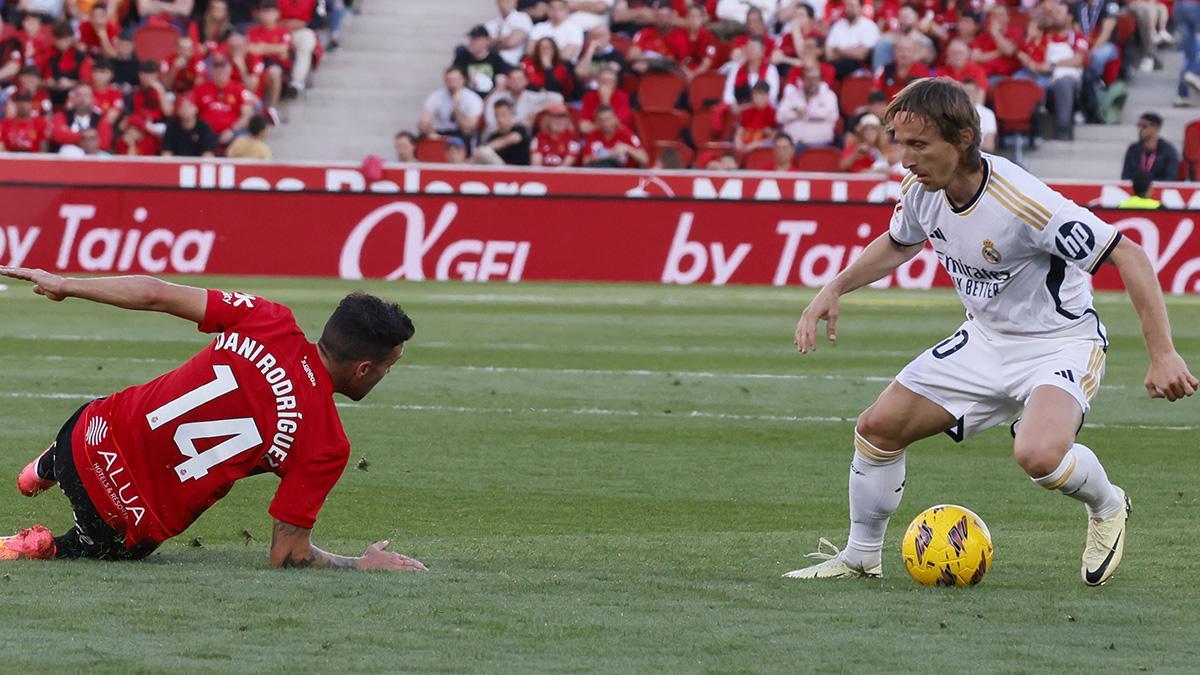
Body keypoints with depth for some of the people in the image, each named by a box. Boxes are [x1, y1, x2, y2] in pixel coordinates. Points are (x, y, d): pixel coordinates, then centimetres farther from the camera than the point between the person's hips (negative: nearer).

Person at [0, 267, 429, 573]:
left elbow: (154, 295, -4)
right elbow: (287, 556, -16)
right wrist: (365, 566, 0)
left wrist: (63, 285, 9)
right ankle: (40, 548, 6)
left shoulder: (269, 323, -13)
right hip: (134, 527, -5)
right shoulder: (328, 446, -22)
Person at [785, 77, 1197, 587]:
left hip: (1060, 343, -7)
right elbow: (898, 244, 17)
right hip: (984, 340, 7)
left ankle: (1106, 508, 1)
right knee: (878, 427, 1)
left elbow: (1129, 257, -27)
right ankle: (861, 557, 23)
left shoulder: (1021, 202, -33)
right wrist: (835, 288, 3)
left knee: (1039, 455, -33)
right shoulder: (919, 190, -10)